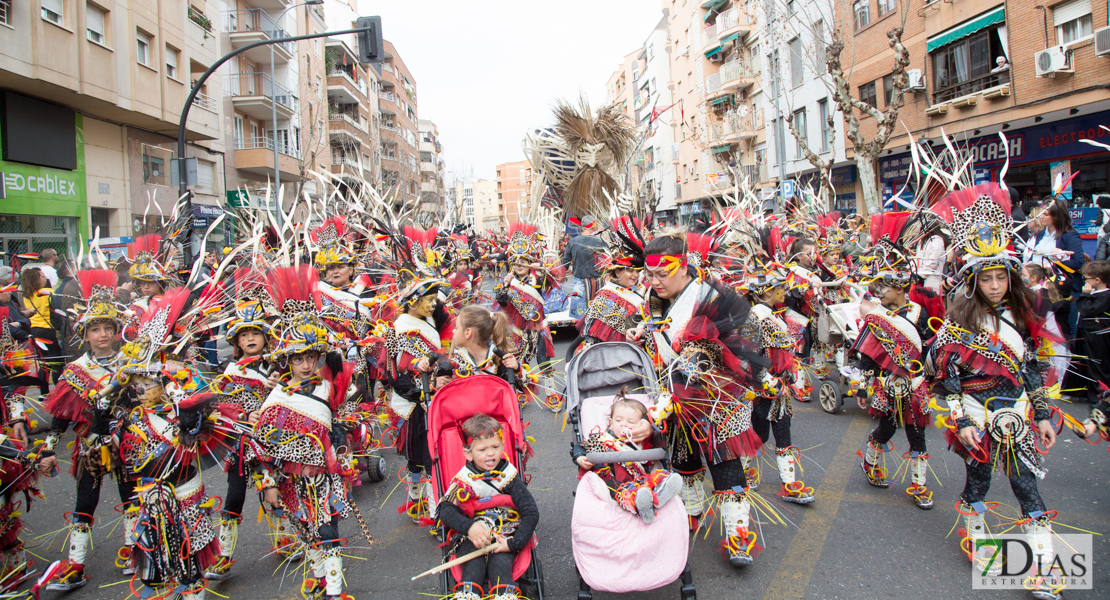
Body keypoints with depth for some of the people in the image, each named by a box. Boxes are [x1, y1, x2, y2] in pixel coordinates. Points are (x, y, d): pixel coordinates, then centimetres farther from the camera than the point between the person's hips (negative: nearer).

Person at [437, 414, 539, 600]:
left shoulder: (509, 475, -4)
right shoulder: (463, 480, -3)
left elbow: (531, 512, -7)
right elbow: (446, 510, -8)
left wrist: (515, 543, -16)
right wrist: (469, 527, -26)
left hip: (505, 534, 0)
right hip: (472, 537, 1)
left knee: (501, 564, -27)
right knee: (474, 566, -26)